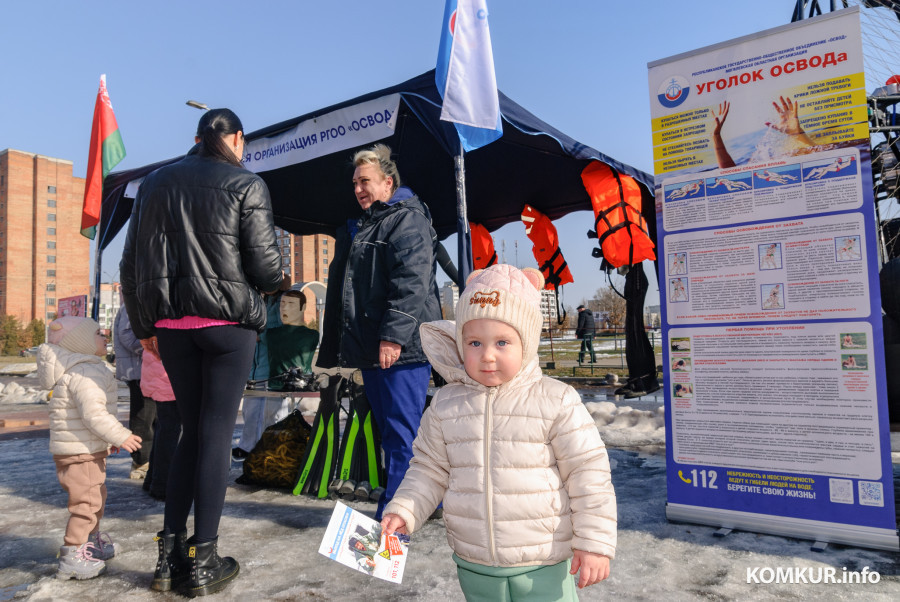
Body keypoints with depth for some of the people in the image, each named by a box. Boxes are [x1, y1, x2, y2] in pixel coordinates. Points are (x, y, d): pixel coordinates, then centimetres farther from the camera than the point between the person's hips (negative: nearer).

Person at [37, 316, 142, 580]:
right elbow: (93, 414, -29)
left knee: (97, 496, 23)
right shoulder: (84, 373, -22)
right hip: (78, 452, -11)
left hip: (90, 450, 11)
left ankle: (91, 541, 39)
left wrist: (110, 439, 26)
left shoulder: (90, 369, 14)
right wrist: (120, 436, -23)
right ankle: (71, 556, 5)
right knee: (86, 501, -5)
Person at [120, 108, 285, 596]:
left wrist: (145, 327, 18)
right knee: (217, 432, 1)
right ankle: (203, 561, 7)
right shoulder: (246, 185, -2)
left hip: (171, 324, 5)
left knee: (191, 429, 15)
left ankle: (169, 556, 17)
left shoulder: (156, 183, 12)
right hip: (228, 322, -4)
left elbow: (131, 265, 11)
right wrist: (281, 280, 16)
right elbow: (266, 266, -7)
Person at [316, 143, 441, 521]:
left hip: (402, 350, -10)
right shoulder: (357, 230, 24)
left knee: (401, 433, -5)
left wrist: (394, 334, -26)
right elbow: (342, 291, 26)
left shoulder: (408, 219, -5)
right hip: (370, 349, 10)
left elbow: (411, 282, -19)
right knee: (389, 432, 15)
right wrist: (338, 346, 23)